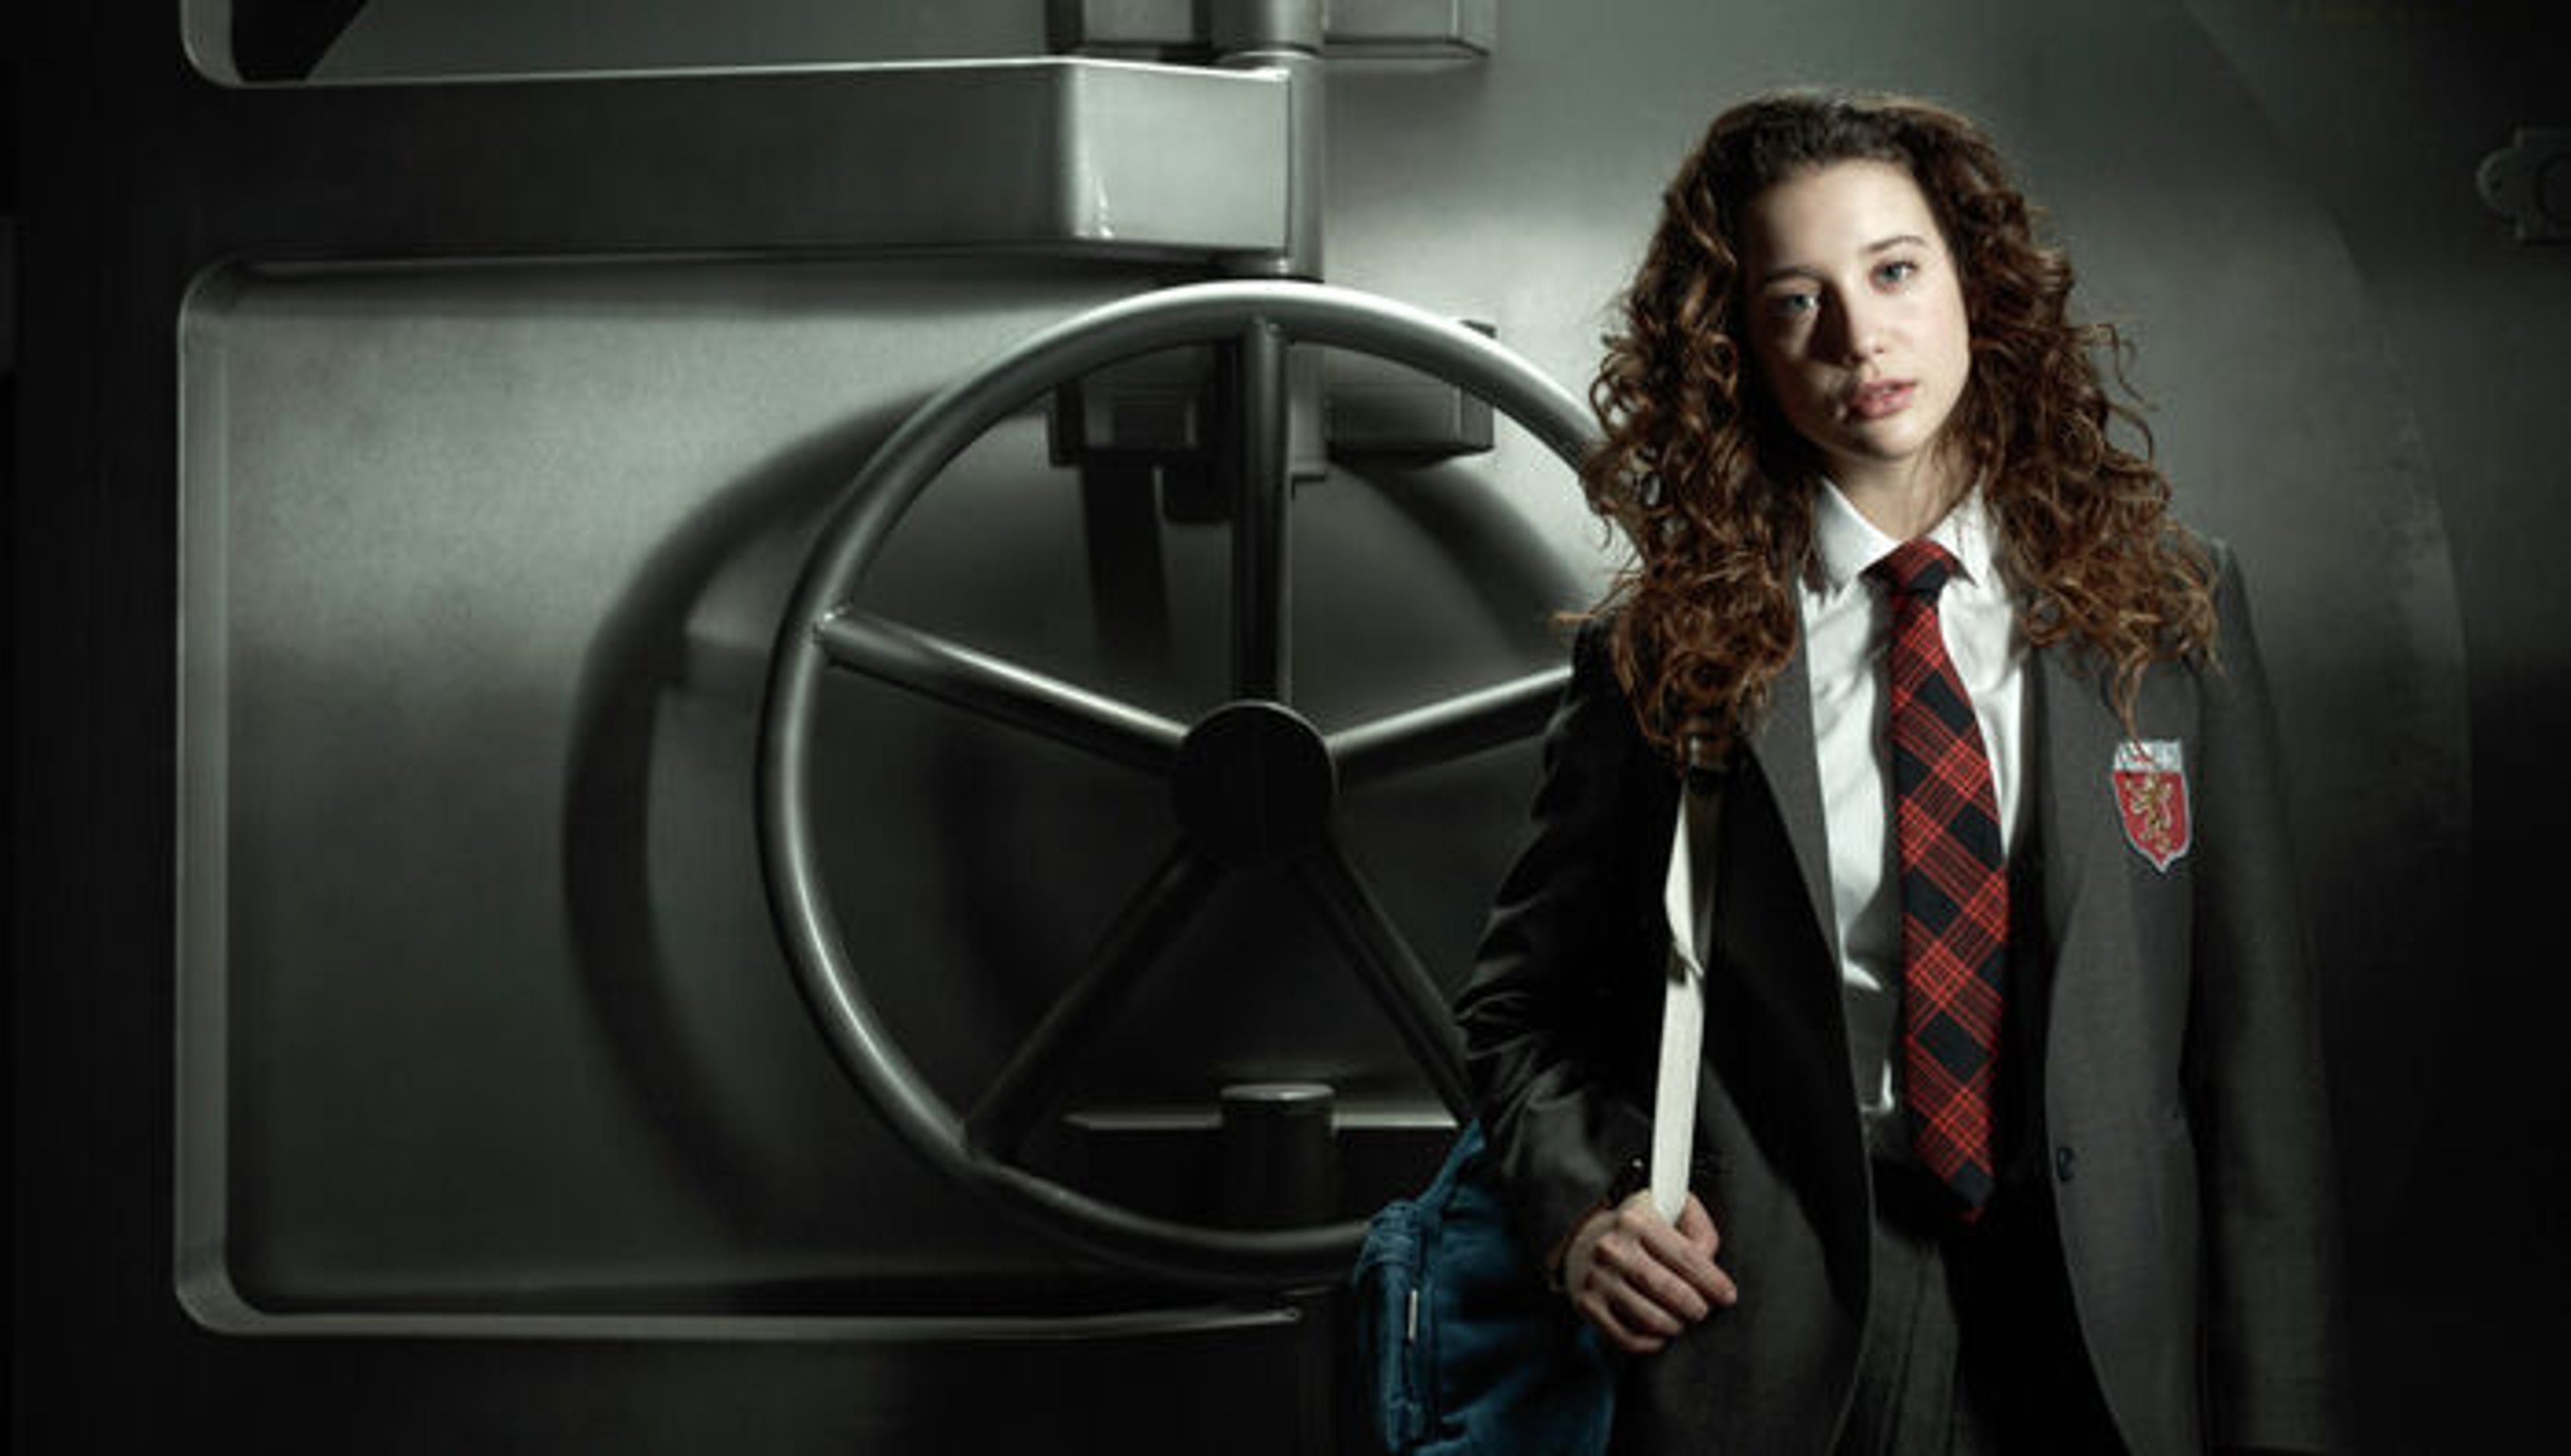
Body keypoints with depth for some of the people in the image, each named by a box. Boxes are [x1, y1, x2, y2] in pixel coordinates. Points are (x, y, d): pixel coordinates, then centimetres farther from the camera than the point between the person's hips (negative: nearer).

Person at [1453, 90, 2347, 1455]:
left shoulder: (2172, 611, 2)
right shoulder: (1666, 651, 0)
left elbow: (2252, 1046, 1)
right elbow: (1521, 1007, 11)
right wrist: (1583, 1205, -9)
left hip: (2102, 1340, 1)